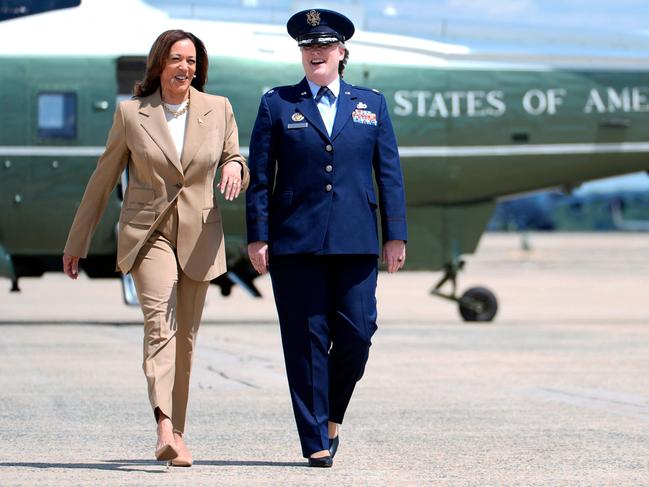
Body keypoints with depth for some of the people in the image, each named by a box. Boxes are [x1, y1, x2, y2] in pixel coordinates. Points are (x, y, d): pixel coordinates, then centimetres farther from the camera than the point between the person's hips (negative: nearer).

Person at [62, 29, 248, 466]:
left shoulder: (219, 110, 3)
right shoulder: (131, 113, 0)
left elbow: (233, 161, 14)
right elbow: (104, 179, 7)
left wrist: (235, 166, -13)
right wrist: (77, 242, 10)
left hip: (198, 236, 3)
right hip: (147, 231, -2)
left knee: (185, 336, 7)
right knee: (159, 320, -22)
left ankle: (176, 432, 19)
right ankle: (165, 429, -37)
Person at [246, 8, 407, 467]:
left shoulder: (371, 104, 13)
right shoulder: (277, 104, 8)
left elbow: (389, 173, 10)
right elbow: (260, 176, 5)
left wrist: (396, 235, 3)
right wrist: (258, 236, -2)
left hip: (355, 241, 1)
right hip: (295, 242, -1)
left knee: (356, 332, -4)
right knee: (306, 340, -2)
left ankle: (332, 415, 21)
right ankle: (316, 441, 4)